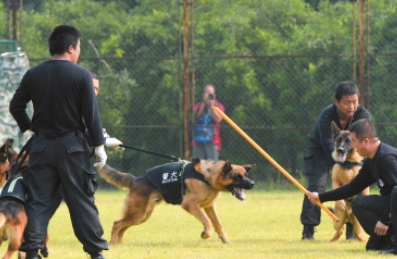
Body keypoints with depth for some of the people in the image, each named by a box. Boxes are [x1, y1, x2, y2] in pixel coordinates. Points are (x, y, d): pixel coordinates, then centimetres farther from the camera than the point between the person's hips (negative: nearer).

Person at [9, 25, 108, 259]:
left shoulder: (33, 75, 3)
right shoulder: (81, 75, -8)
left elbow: (16, 107, 6)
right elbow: (91, 114, -9)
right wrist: (99, 145, -3)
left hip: (42, 145, 3)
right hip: (72, 146, -3)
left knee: (38, 200, 5)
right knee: (82, 200, 3)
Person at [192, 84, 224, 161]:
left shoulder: (218, 106, 6)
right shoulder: (198, 106, 12)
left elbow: (218, 119, -10)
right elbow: (195, 116, -8)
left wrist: (211, 106, -14)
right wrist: (203, 103, -12)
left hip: (212, 141, -2)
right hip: (198, 140, 2)